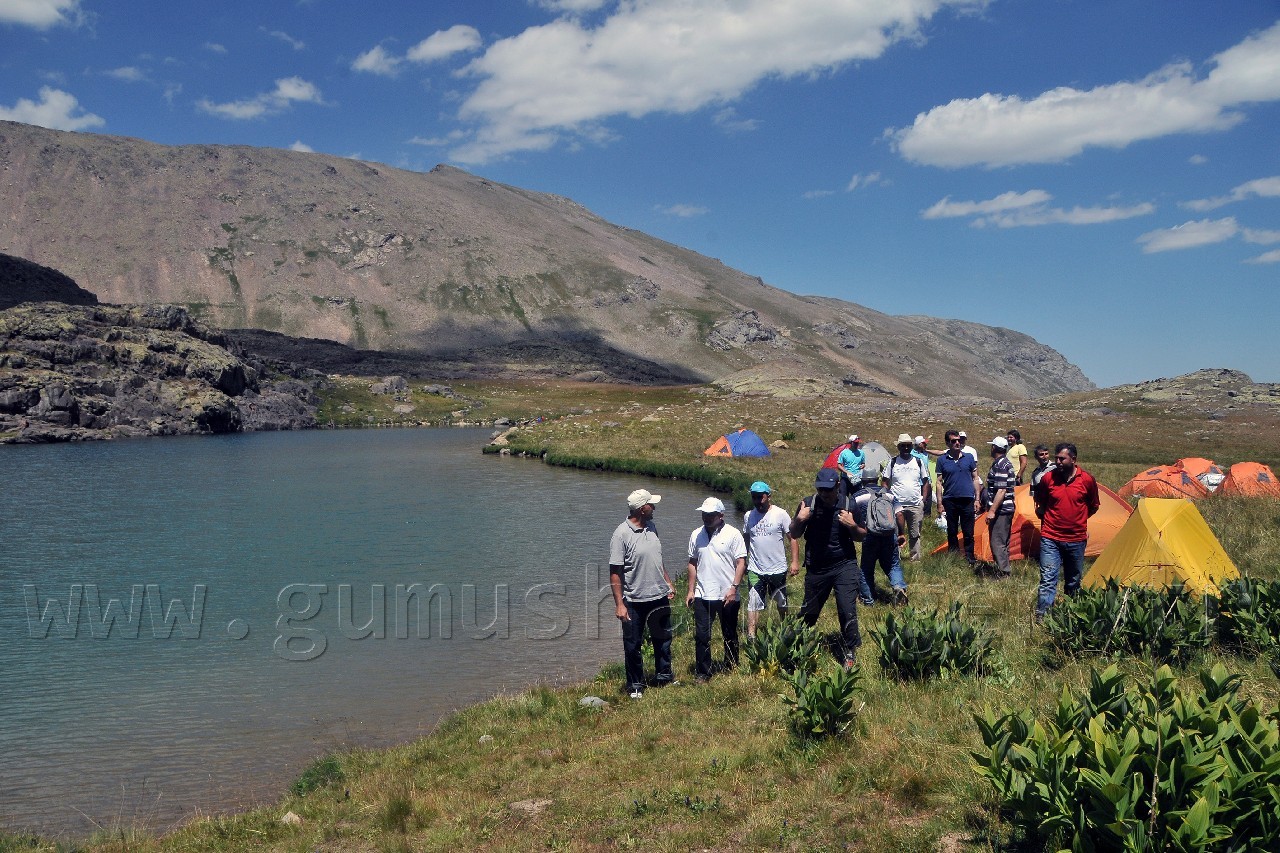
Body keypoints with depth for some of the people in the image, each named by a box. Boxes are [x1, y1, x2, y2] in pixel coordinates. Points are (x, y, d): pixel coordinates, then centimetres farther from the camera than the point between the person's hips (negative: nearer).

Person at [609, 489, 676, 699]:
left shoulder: (651, 527, 5)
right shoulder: (622, 534, -17)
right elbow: (615, 573, -17)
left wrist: (668, 583, 17)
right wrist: (619, 604, -20)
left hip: (659, 596, 7)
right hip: (634, 601, -7)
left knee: (663, 639, 17)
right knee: (633, 645, 5)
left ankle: (663, 678, 33)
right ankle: (635, 686, 19)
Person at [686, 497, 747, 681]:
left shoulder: (733, 534, -6)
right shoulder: (696, 535, 7)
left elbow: (741, 563, -8)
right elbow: (693, 563, 13)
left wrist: (733, 587, -16)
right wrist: (691, 590, 9)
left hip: (727, 596, -3)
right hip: (702, 596, 3)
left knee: (730, 635, 11)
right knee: (701, 635, 0)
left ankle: (731, 669, 27)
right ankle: (702, 673, 9)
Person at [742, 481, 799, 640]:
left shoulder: (780, 514, -9)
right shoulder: (748, 516, 2)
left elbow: (792, 538, -8)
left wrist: (795, 561, -14)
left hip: (778, 569, -1)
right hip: (755, 570, 1)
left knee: (782, 604, 18)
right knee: (753, 604, -8)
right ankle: (751, 636, -10)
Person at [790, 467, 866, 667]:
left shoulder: (849, 505, -4)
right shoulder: (808, 503, -3)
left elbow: (861, 537, 4)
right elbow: (794, 535, 5)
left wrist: (852, 526, -16)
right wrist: (799, 520, -15)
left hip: (844, 566, -1)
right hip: (816, 567, 2)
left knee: (847, 611, -9)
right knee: (809, 611, 13)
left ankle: (850, 654, 6)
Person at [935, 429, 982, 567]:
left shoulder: (969, 457, 4)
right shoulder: (942, 460, 1)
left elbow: (975, 479, 10)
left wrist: (977, 499, 4)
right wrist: (940, 503, 0)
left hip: (967, 500, 1)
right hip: (950, 500, 0)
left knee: (968, 533, 4)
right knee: (952, 532, 8)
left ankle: (970, 558, 13)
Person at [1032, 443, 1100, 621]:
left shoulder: (1087, 480, -6)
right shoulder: (1048, 478, -6)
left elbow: (1093, 507, 10)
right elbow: (1039, 503, 11)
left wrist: (1077, 519, 11)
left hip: (1076, 539, 1)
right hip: (1050, 538, -1)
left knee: (1074, 580, 15)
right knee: (1048, 578, -9)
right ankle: (1041, 615, -10)